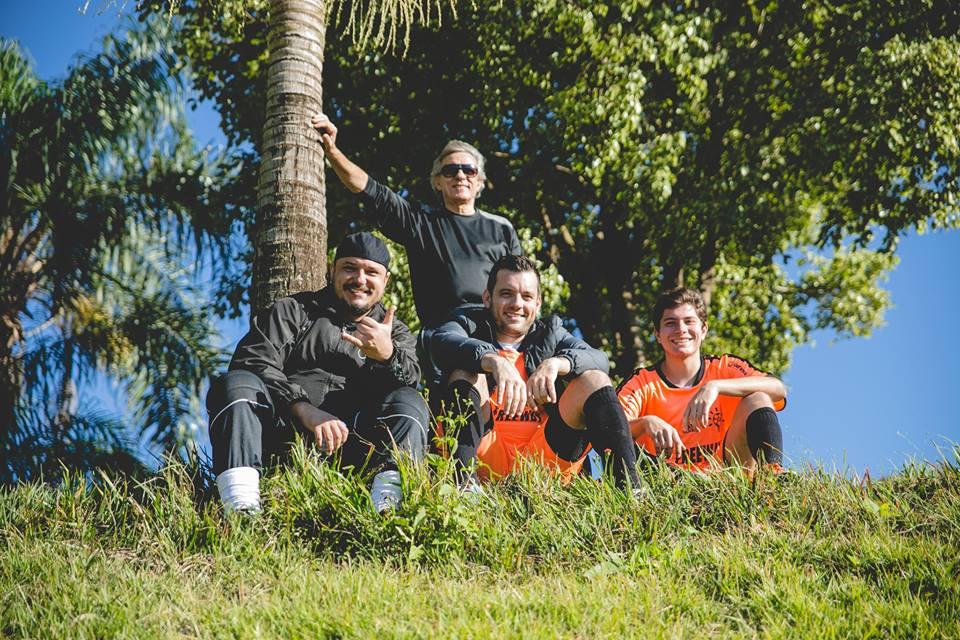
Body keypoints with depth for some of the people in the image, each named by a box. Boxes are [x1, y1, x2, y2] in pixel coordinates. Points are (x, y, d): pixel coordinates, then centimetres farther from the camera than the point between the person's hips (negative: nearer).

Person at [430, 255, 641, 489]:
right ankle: (464, 478, -41)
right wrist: (494, 360, -35)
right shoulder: (470, 326, 11)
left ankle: (629, 485, -28)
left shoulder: (550, 333, 18)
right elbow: (441, 340, -16)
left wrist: (556, 363, -24)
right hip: (484, 457, -2)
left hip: (546, 457, 2)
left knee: (594, 379, -9)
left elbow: (599, 360, -3)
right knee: (466, 371, -18)